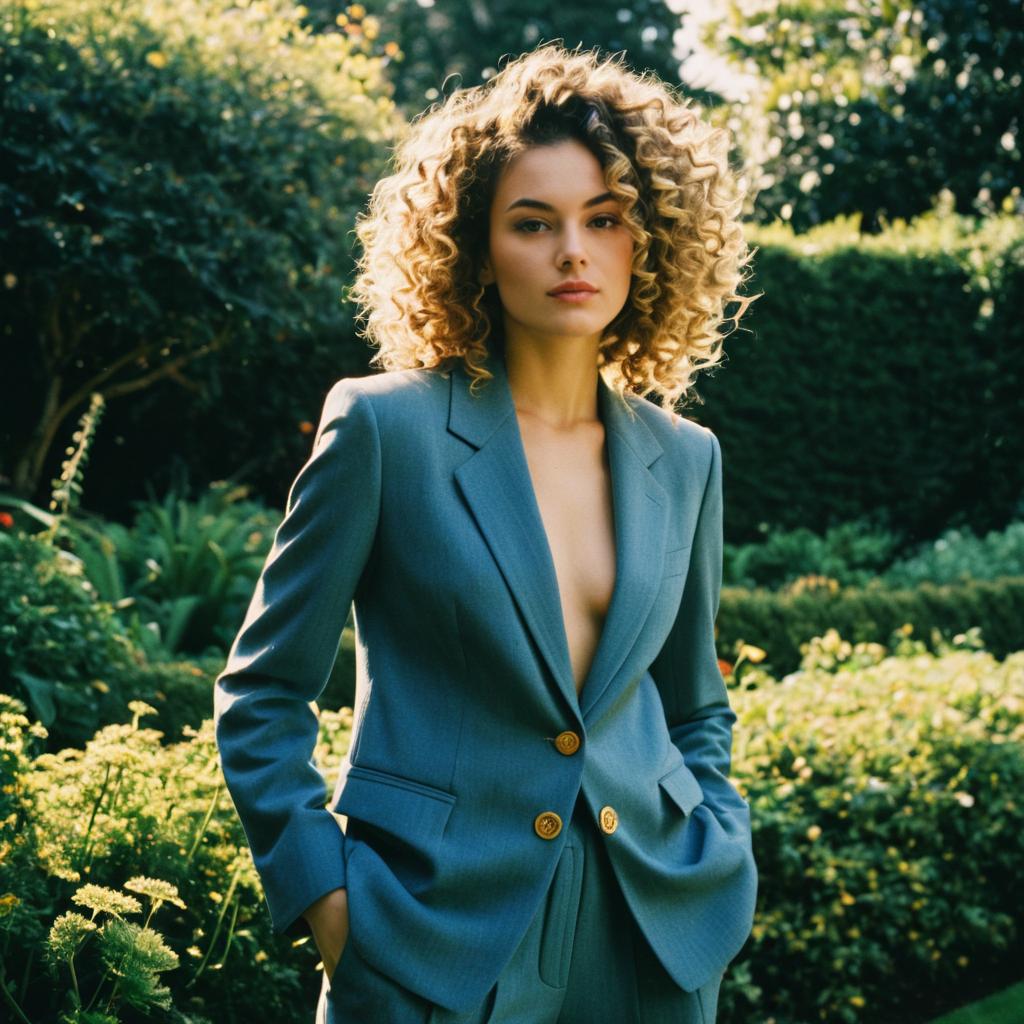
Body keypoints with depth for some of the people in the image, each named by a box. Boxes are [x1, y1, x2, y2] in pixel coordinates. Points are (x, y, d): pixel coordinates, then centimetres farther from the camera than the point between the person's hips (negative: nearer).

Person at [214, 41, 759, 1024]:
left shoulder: (684, 461, 6)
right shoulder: (387, 428, -8)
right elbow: (262, 693, -3)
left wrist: (718, 862, 6)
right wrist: (327, 902, -9)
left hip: (655, 933, 4)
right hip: (438, 939, -4)